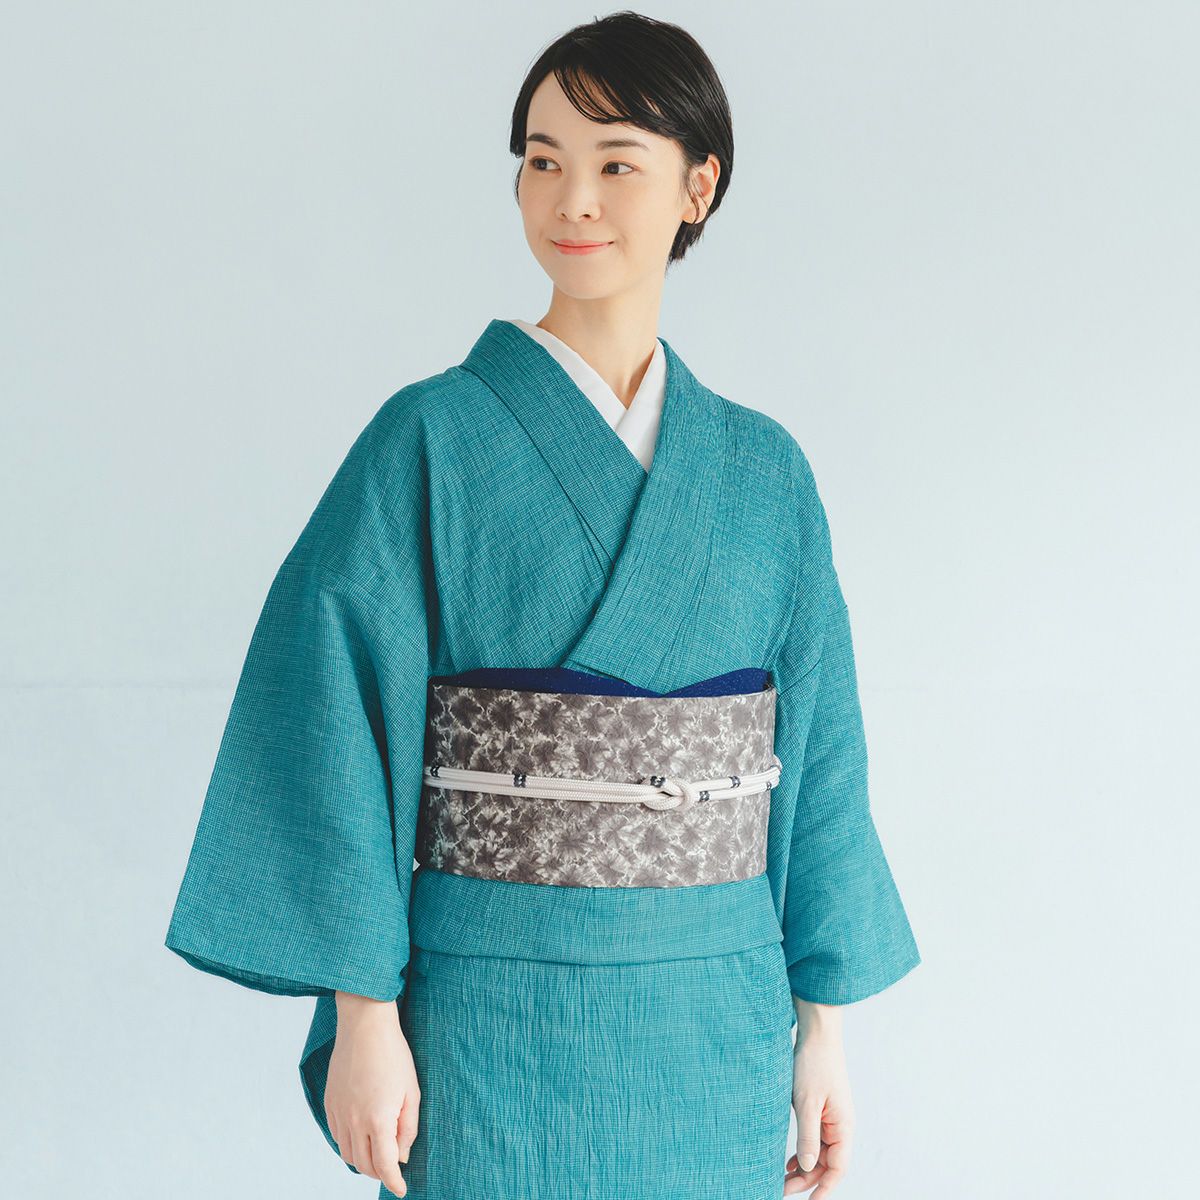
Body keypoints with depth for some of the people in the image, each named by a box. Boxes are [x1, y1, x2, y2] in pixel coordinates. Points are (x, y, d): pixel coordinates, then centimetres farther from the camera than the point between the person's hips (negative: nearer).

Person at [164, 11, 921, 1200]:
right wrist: (364, 1014, -13)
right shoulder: (432, 441, -4)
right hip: (498, 1017, -3)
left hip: (719, 1028, 4)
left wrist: (824, 1023, 7)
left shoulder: (762, 471, 7)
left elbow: (814, 754, 9)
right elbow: (342, 723, -8)